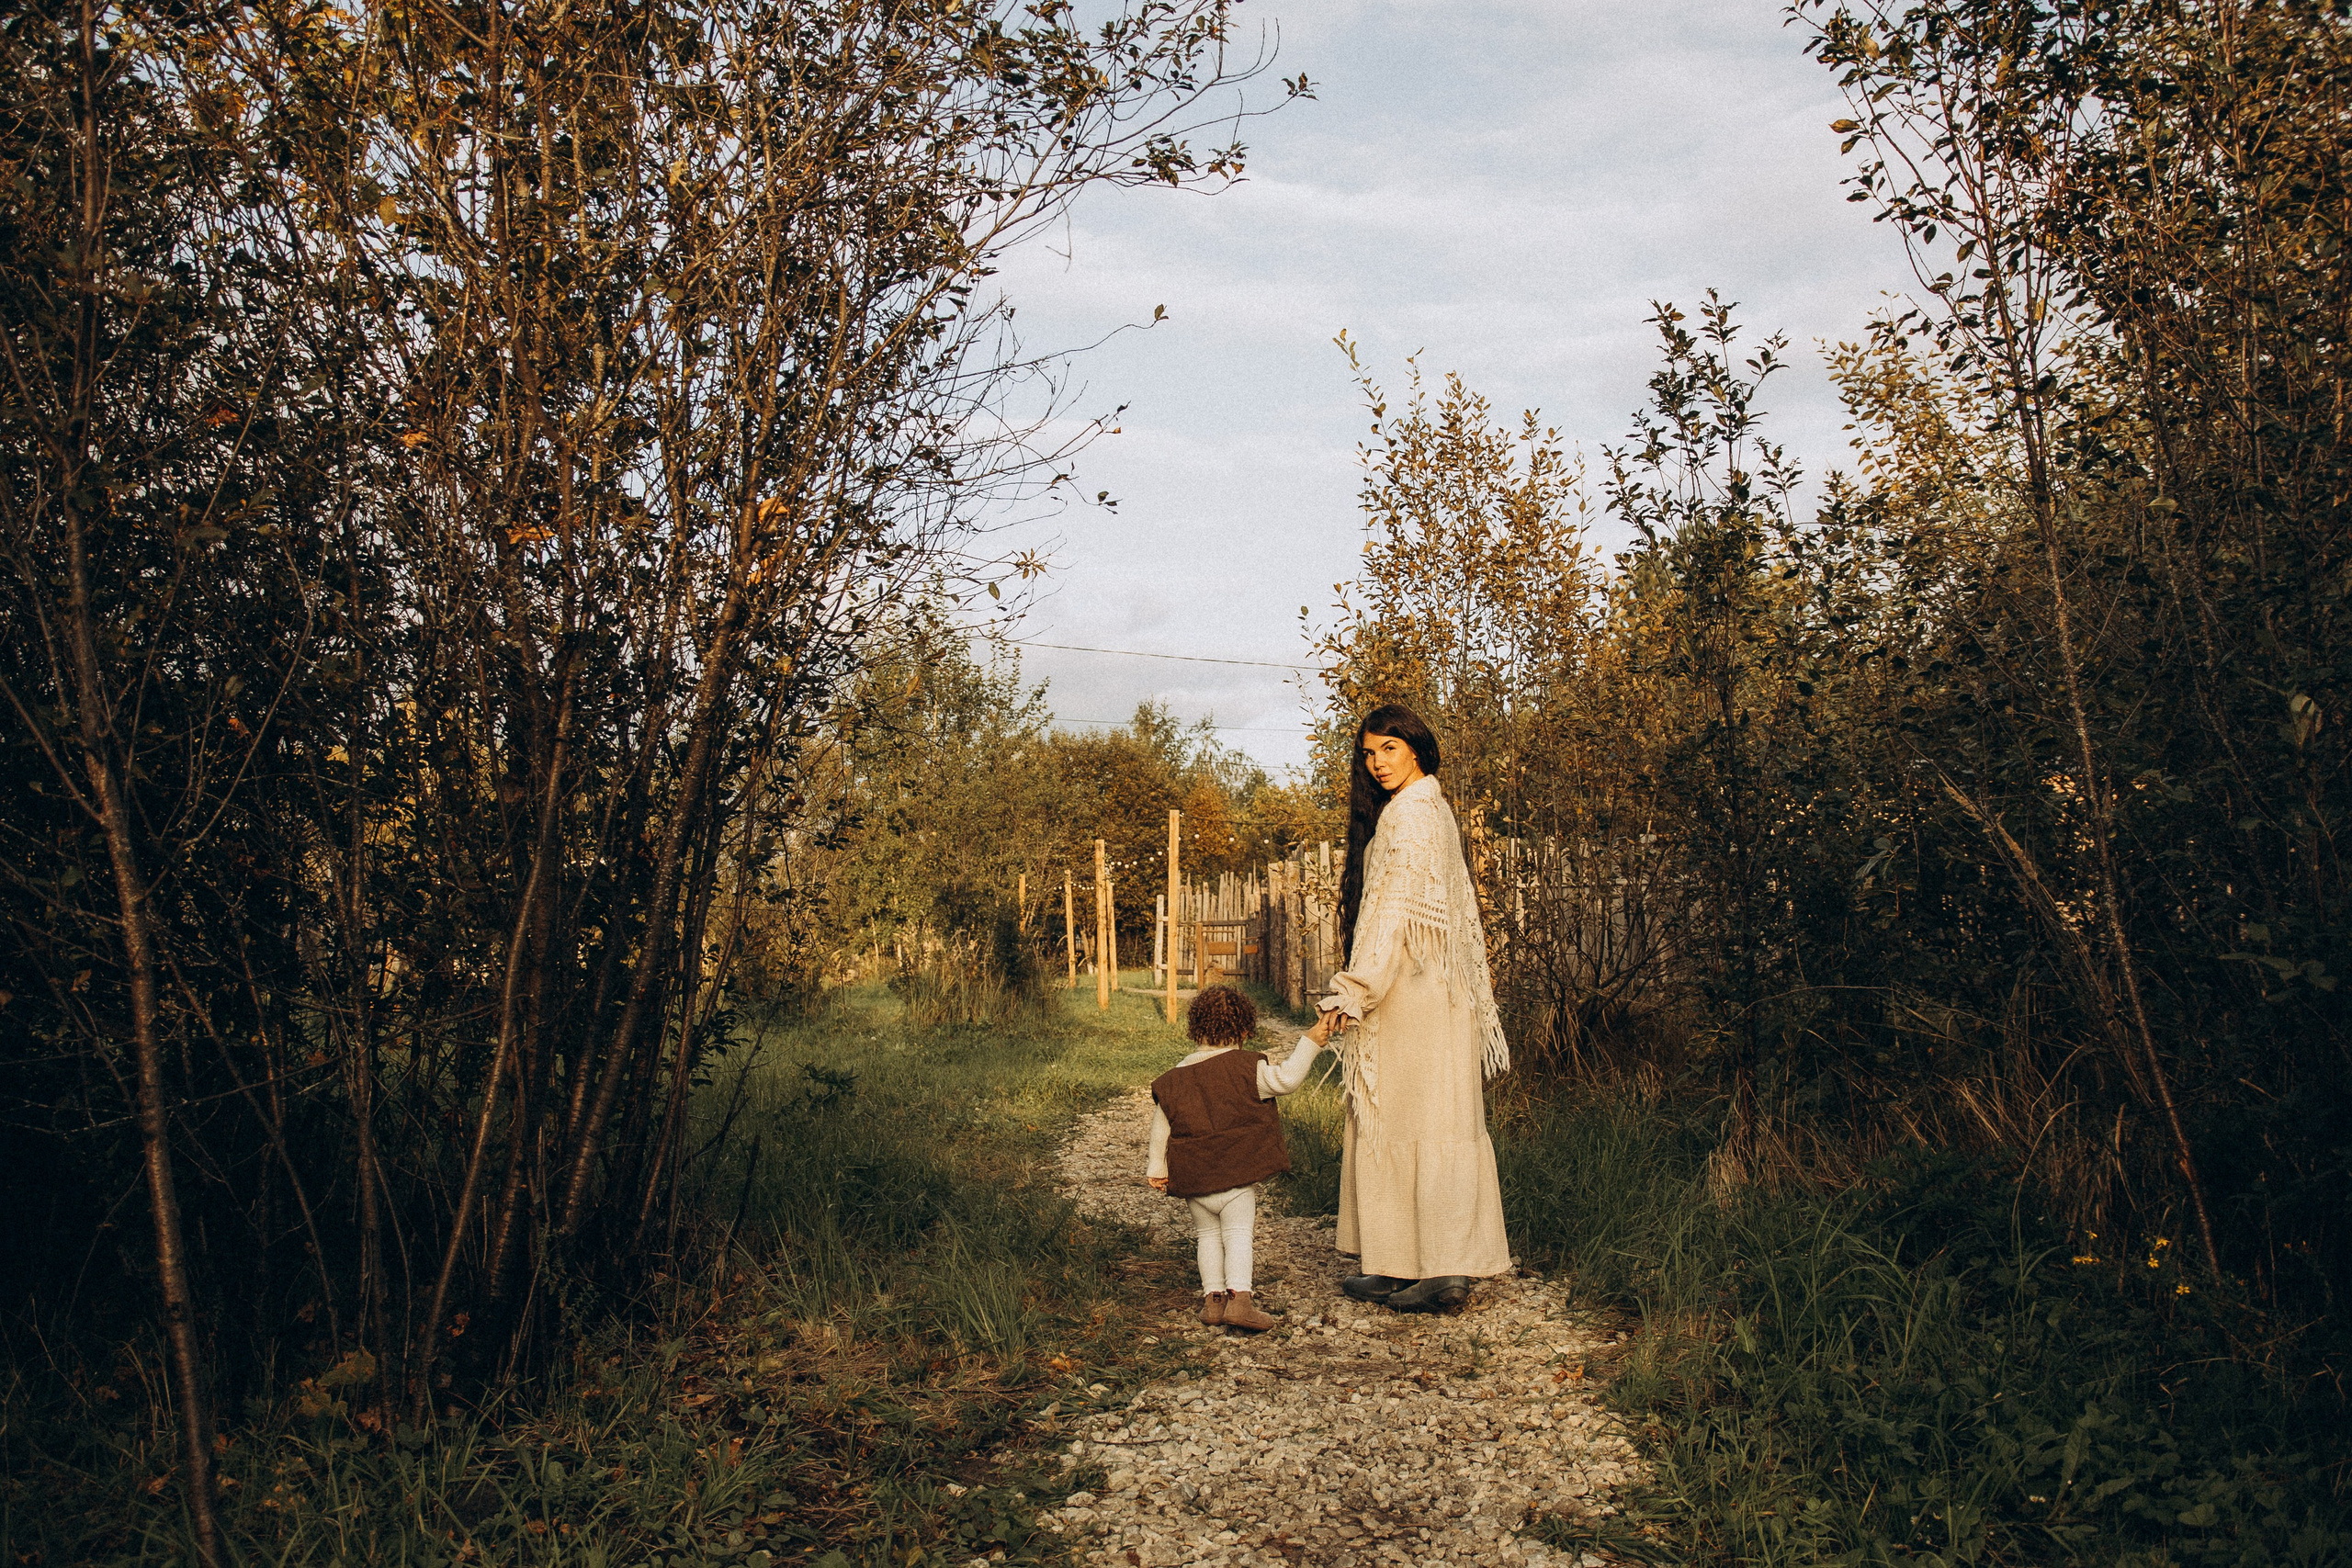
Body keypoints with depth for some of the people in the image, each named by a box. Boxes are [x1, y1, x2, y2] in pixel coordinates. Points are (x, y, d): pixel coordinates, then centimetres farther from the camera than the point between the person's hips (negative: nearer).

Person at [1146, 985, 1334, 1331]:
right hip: (1236, 1173, -4)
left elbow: (1161, 1125, 9)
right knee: (1238, 1234, 1)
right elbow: (1285, 1079, -12)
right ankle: (1239, 1297, -13)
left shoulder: (1174, 1079, 5)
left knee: (1208, 1235, 17)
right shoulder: (1246, 1067, -9)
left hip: (1193, 1178, 4)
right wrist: (1310, 1043, -5)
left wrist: (1157, 1169, 17)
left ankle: (1213, 1298, 14)